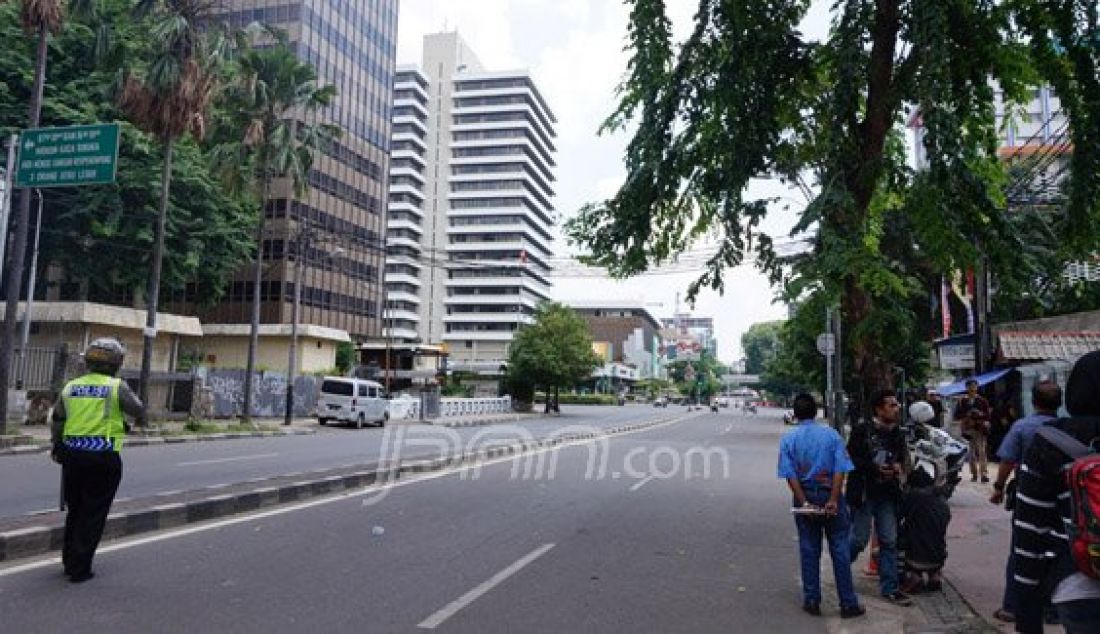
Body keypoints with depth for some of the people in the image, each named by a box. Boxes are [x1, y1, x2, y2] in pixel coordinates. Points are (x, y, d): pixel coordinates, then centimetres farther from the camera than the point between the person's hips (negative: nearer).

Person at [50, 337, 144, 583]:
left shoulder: (71, 386, 7)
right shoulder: (117, 387, -7)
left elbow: (57, 422, 11)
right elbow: (140, 413, -7)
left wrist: (56, 447, 26)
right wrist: (138, 418, 16)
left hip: (72, 455, 5)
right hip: (104, 457, -5)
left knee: (75, 510, 21)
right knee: (93, 514, 4)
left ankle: (69, 560, 31)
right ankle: (79, 569, 7)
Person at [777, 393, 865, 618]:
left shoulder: (788, 439, -2)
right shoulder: (831, 434, -2)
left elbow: (790, 475, -10)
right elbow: (840, 469, -11)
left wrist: (804, 503, -11)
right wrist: (833, 500, -14)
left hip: (804, 497, 1)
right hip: (830, 494, -1)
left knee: (809, 550, 9)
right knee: (839, 549, 6)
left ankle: (812, 601, 15)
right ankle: (848, 603, 10)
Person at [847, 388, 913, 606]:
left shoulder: (898, 434, 6)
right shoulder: (861, 431, -11)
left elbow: (902, 458, 19)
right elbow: (851, 459, -13)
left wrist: (899, 467, -3)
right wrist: (876, 469, -21)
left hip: (887, 495, 5)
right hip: (864, 493, -5)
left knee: (889, 541, 6)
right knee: (860, 539, 1)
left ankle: (889, 588, 15)